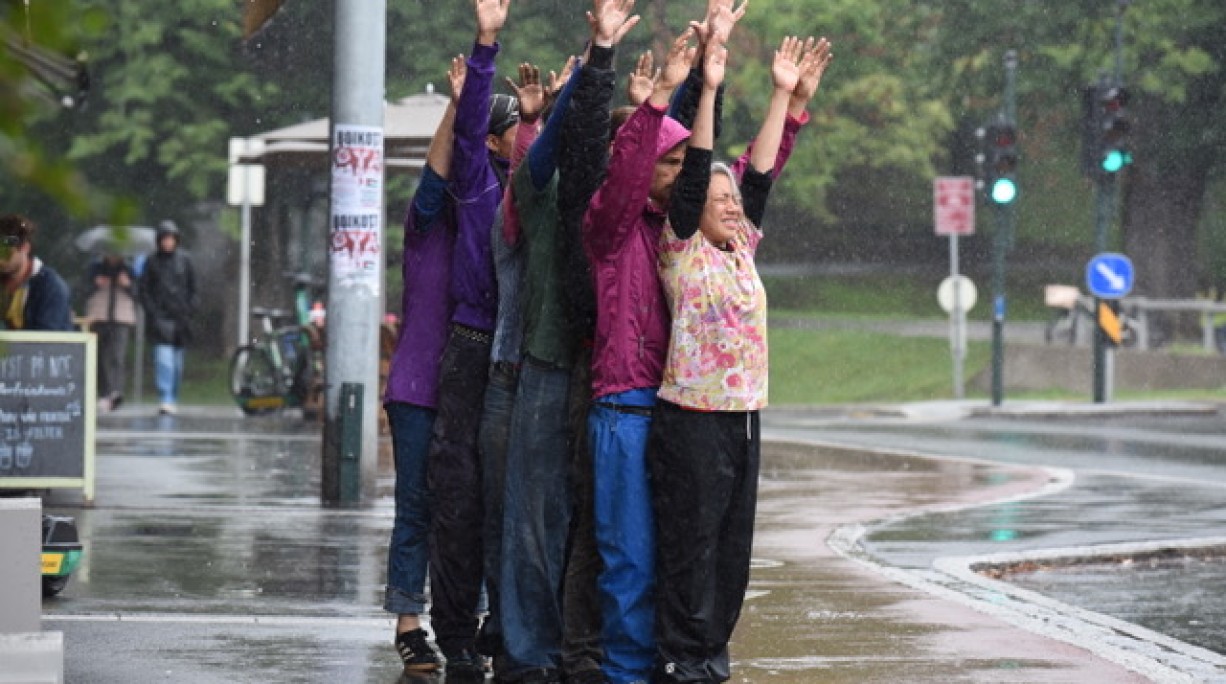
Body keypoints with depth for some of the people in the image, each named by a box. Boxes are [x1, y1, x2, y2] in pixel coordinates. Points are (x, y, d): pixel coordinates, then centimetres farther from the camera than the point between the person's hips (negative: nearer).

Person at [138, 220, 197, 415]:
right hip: (160, 317, -2)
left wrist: (189, 310, 1)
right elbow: (143, 289, 5)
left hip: (180, 316, 2)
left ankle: (174, 399, 19)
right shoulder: (152, 261, 3)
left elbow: (192, 289, 12)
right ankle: (166, 400, -22)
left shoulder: (184, 260, 8)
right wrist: (152, 311, -6)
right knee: (163, 358, -15)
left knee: (176, 360, 8)